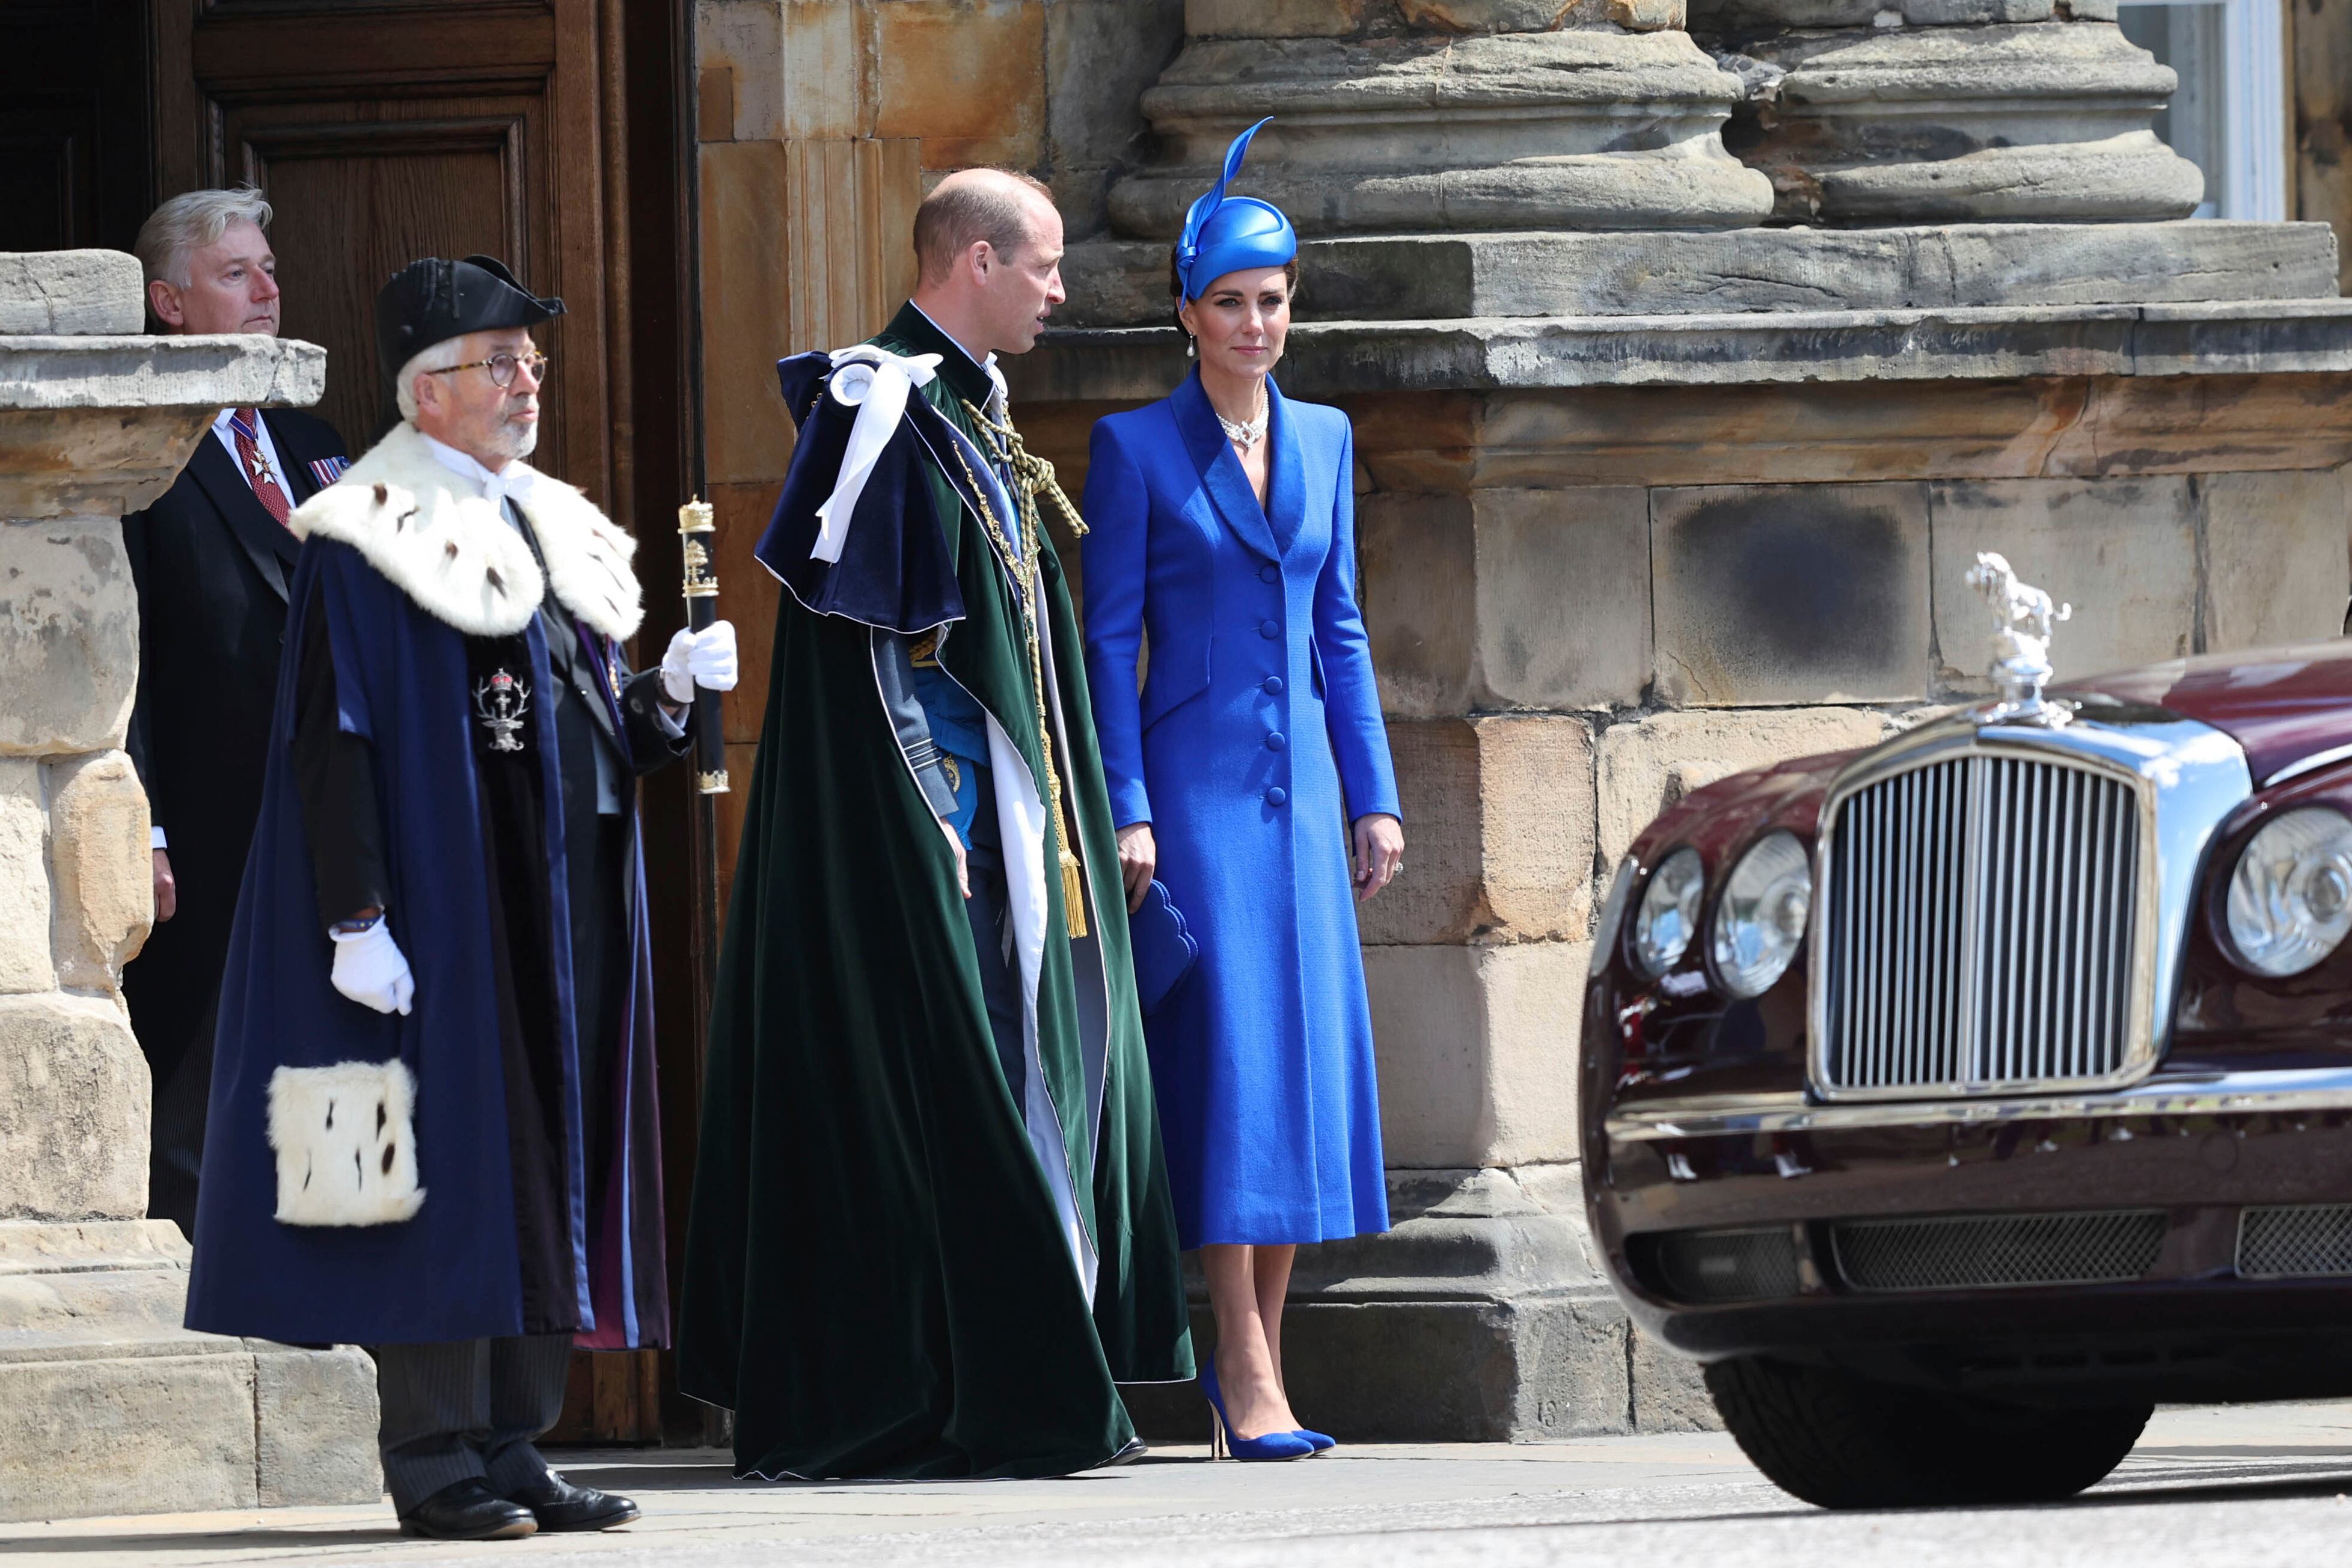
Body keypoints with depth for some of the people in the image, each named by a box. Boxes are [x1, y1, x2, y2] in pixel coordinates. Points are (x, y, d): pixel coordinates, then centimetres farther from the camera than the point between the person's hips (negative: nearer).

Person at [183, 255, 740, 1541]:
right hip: (441, 903, -8)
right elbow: (333, 740, -12)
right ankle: (435, 1459, -4)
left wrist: (671, 692, -1)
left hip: (565, 905, 8)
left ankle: (515, 1447, 10)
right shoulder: (366, 544, -6)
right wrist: (356, 918, -19)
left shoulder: (553, 533, 18)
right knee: (451, 1165, -8)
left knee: (552, 1177, 6)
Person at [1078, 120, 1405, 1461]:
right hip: (1195, 781, -5)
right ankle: (1246, 1366, -12)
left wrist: (1374, 793, 12)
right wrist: (1126, 811, -12)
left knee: (1310, 1056, 2)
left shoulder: (1323, 440, 12)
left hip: (1299, 782, 5)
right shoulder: (1137, 448, -3)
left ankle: (1259, 1349, 9)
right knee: (1228, 1051, -11)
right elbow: (1108, 641, -5)